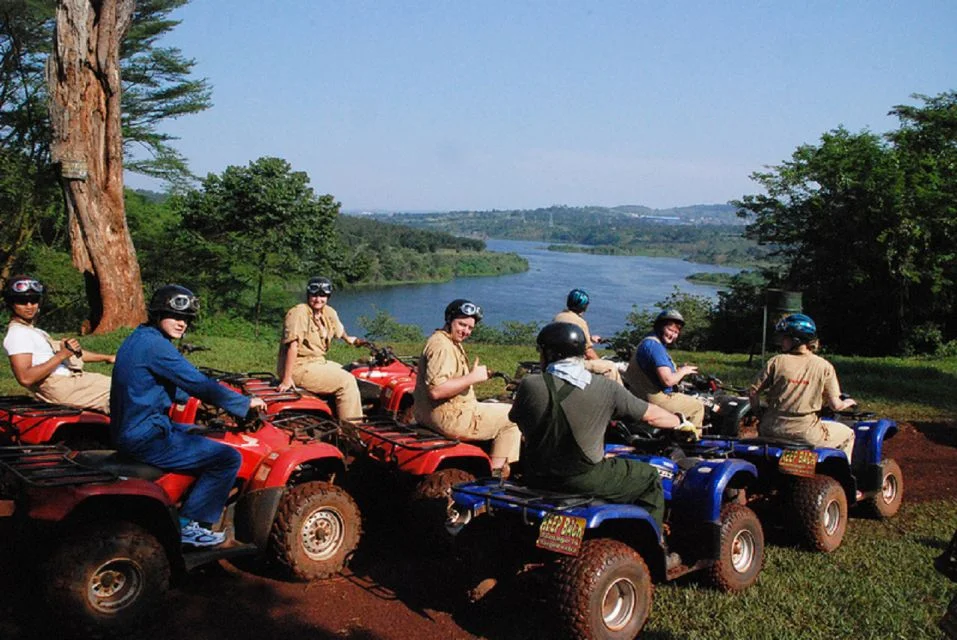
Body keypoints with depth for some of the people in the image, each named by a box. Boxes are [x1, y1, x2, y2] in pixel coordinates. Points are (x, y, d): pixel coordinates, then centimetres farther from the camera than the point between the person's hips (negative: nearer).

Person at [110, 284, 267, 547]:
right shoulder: (155, 345, -19)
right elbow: (200, 385, -19)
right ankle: (187, 524, -2)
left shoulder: (138, 338, 12)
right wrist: (245, 404, -8)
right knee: (229, 458, -12)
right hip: (147, 439, -11)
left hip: (129, 429, 11)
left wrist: (192, 396, 33)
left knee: (201, 433, 31)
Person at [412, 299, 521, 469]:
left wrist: (475, 375, 8)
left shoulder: (453, 343, 15)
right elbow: (436, 390, -29)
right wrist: (472, 378, -23)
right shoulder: (441, 346, -19)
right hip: (448, 418, -11)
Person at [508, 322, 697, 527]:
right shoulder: (605, 389, -11)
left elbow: (517, 419, 6)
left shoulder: (529, 385, -12)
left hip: (536, 478, 2)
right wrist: (682, 423, 18)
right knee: (650, 478, 17)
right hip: (585, 480, -2)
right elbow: (651, 415, -1)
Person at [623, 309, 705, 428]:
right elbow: (668, 380, -26)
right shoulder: (654, 345, -20)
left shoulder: (648, 342, 14)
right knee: (697, 407, -4)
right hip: (654, 398, -11)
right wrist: (683, 371, -9)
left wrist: (678, 370, 6)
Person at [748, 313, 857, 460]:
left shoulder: (776, 362, -3)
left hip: (773, 431, 2)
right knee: (847, 435, 24)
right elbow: (835, 405, -6)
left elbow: (753, 392, -1)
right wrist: (847, 403, 17)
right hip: (805, 434, -1)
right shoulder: (824, 366, -4)